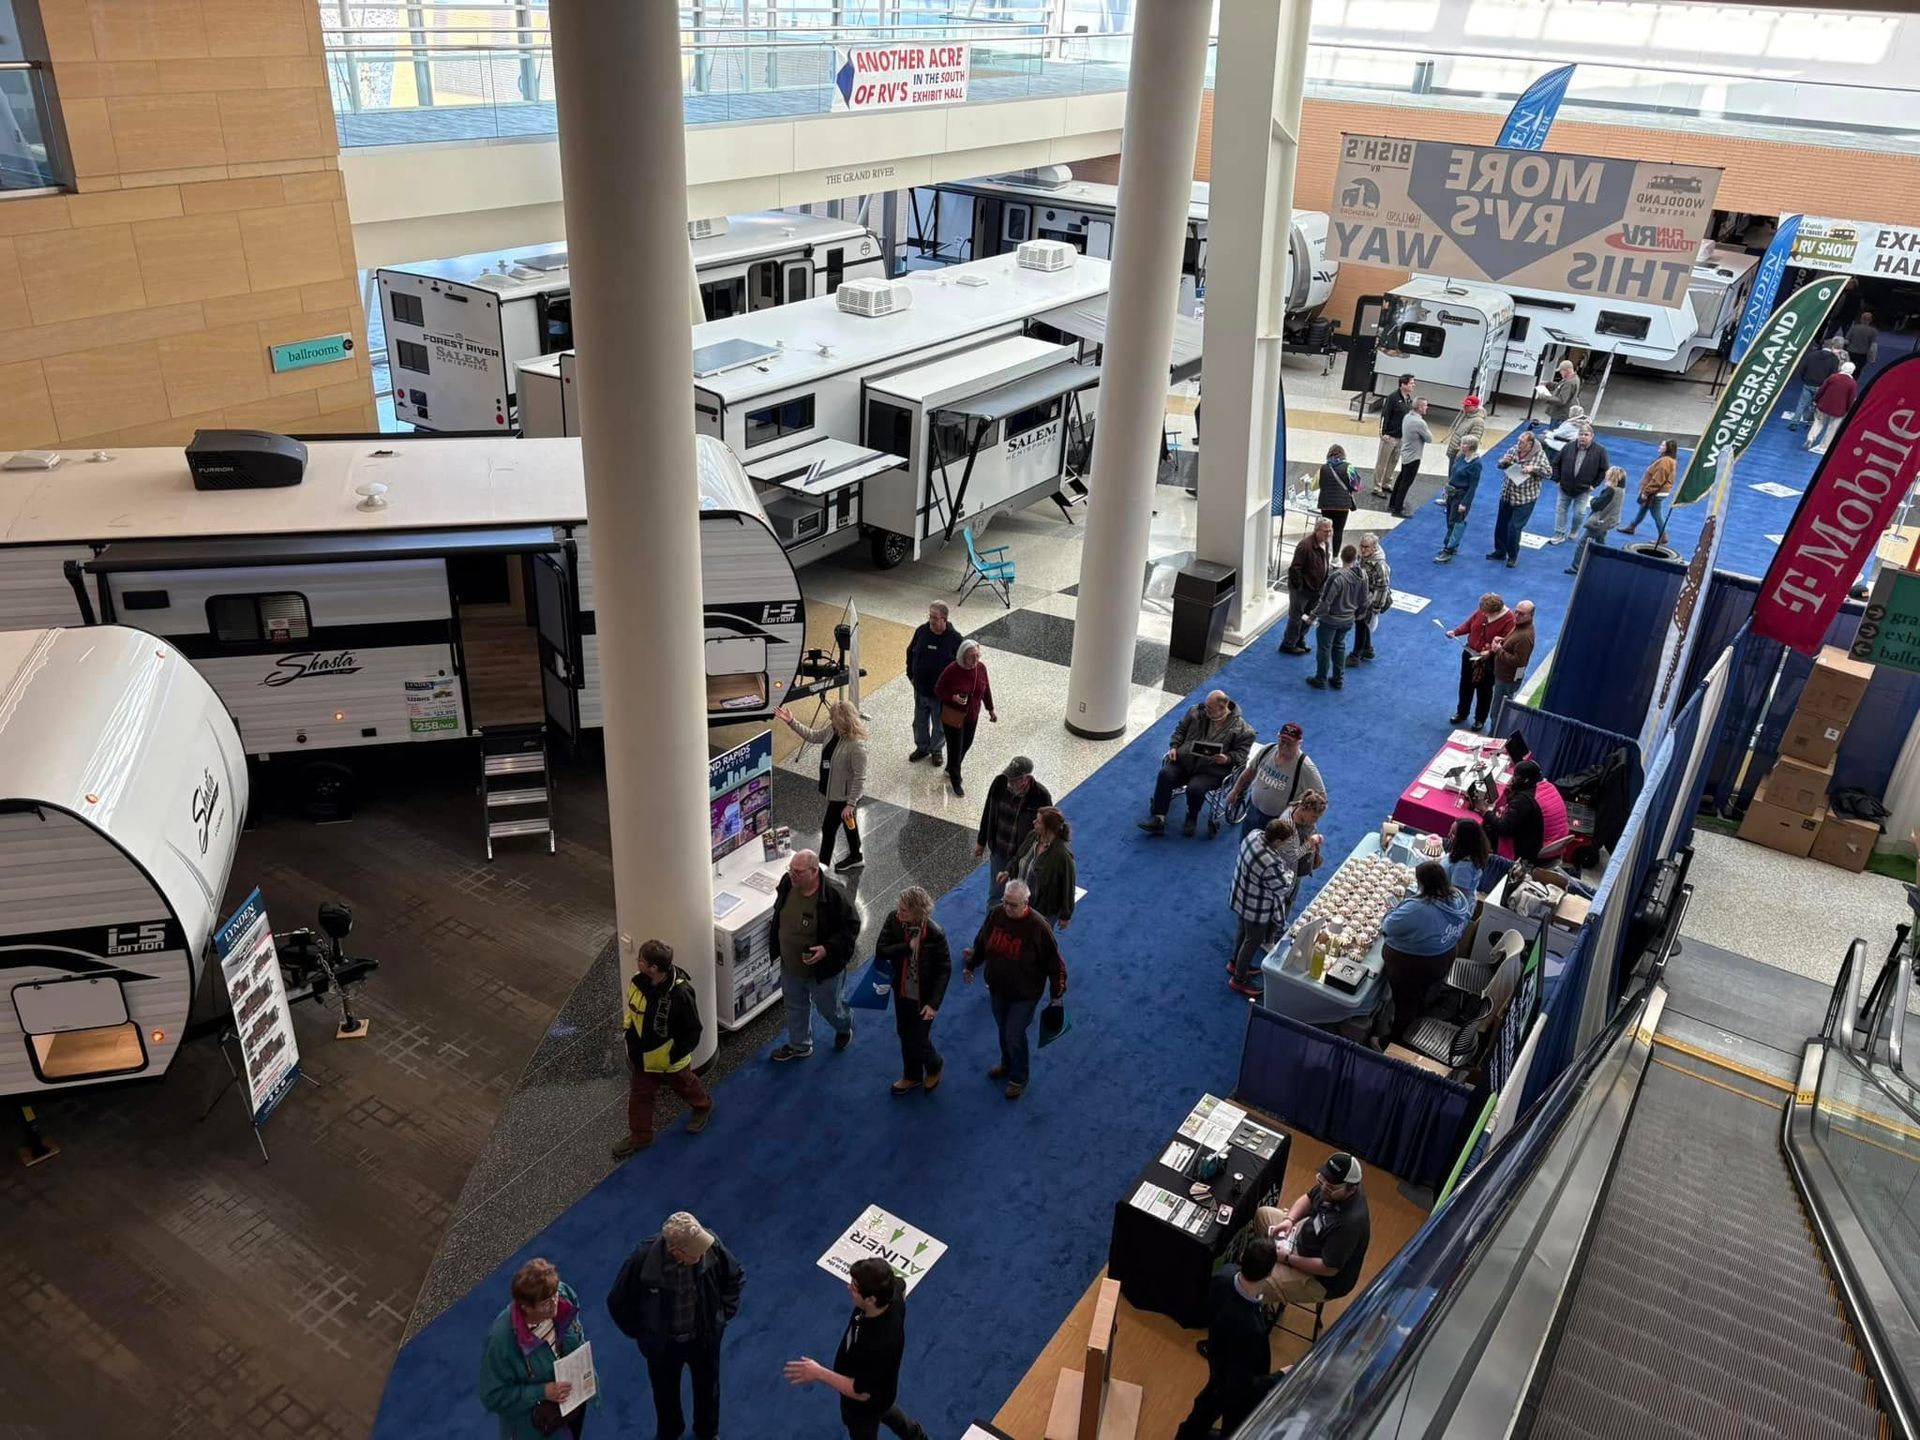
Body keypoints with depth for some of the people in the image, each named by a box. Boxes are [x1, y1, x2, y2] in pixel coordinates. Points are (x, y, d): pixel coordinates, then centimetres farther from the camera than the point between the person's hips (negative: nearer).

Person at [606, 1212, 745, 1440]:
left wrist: (724, 1313, -4)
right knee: (665, 1391, 27)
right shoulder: (643, 1259, -35)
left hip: (705, 1336, 1)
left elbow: (735, 1277, -7)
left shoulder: (710, 1247, -31)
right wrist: (640, 1333, -6)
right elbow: (618, 1302, -15)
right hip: (662, 1342, -1)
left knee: (707, 1387, 26)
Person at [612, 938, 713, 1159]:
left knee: (685, 1085, 25)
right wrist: (628, 1023, -3)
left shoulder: (680, 994, -37)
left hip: (670, 1058, -5)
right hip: (639, 1054, 5)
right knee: (638, 1095, 20)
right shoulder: (638, 981, -19)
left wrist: (674, 1057, -22)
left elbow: (692, 1032, -23)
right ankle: (639, 1136, 42)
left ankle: (703, 1107, 56)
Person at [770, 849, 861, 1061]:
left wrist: (828, 949, -30)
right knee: (795, 1006, 23)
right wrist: (777, 947, 13)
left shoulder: (834, 896, -30)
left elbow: (851, 926, -19)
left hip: (824, 968, -5)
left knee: (829, 1008, 19)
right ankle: (799, 1045, 46)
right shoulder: (787, 884, -14)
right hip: (790, 965, 5)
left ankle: (845, 1026, 52)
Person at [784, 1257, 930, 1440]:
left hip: (865, 1404, -7)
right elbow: (901, 1285, -3)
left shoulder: (879, 1345, -48)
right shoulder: (891, 1294, -29)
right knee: (886, 1411, 38)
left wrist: (819, 1374, -32)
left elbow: (861, 1392, -34)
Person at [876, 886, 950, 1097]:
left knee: (918, 1040, 7)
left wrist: (934, 1003, -21)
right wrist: (908, 947, -29)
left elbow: (945, 970, -18)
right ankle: (912, 1076, 46)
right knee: (905, 1035, 21)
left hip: (924, 996, -5)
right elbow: (881, 951, -16)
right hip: (901, 991, 5)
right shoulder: (893, 920, -17)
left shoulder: (935, 934, -27)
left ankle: (934, 1067, 40)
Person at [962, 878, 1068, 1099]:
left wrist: (1057, 993, -11)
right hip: (997, 989, 5)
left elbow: (1054, 961, -17)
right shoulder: (995, 914, -14)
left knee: (1014, 1036, 5)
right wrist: (970, 966, 15)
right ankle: (1007, 1064, 50)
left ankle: (1018, 1078, 31)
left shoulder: (1038, 927, -28)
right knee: (1003, 1030, 23)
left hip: (1024, 995, -5)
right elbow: (981, 942, 6)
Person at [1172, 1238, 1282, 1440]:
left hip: (1219, 1363, 7)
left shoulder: (1224, 1274, -27)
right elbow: (1241, 1387, -31)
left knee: (1210, 1401, 36)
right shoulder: (1249, 1329, -47)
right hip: (1236, 1391, -7)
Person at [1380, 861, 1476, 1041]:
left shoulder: (1415, 910, -39)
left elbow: (1387, 928, -24)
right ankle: (1409, 1028, 55)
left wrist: (1394, 910, -3)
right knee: (1419, 996, 31)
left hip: (1410, 966, -7)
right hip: (1443, 961, 7)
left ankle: (1394, 1040, 39)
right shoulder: (1459, 898, -15)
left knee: (1404, 1002, 18)